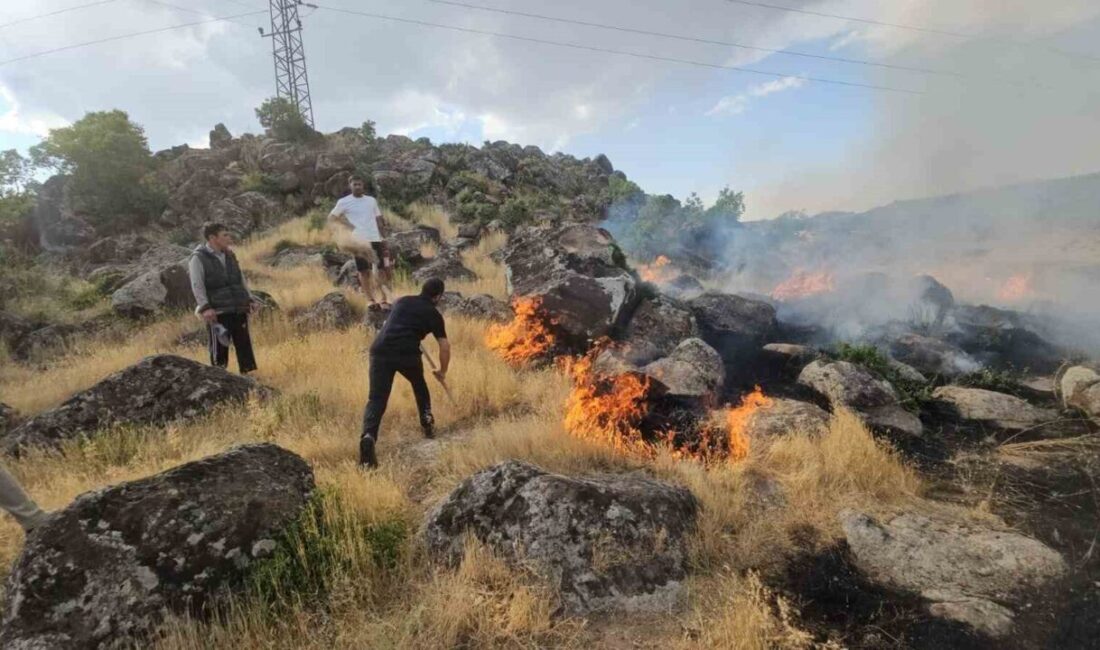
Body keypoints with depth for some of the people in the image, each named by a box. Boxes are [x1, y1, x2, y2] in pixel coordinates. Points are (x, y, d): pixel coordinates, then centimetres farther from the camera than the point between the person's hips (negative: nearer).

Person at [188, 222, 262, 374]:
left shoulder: (230, 256, 15)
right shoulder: (198, 258, -3)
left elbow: (242, 281, 19)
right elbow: (197, 286, -11)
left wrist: (251, 299, 9)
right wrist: (205, 307, -22)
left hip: (239, 310, 5)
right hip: (217, 313, -5)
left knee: (245, 346, 5)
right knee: (219, 350, 1)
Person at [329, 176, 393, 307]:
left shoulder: (371, 200, 11)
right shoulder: (344, 202, 1)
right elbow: (332, 216, 4)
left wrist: (384, 237, 9)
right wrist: (349, 225, -4)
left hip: (375, 239, 3)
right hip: (359, 240, -3)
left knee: (382, 269, 2)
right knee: (364, 271, 1)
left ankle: (384, 299, 9)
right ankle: (371, 300, 9)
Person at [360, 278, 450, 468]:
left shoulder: (402, 301, 26)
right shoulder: (433, 313, 15)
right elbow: (445, 346, 13)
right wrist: (442, 372, 28)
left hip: (380, 350, 2)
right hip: (407, 354, -2)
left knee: (376, 399, 1)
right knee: (419, 384, 29)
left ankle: (368, 436, -21)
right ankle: (427, 423, 33)